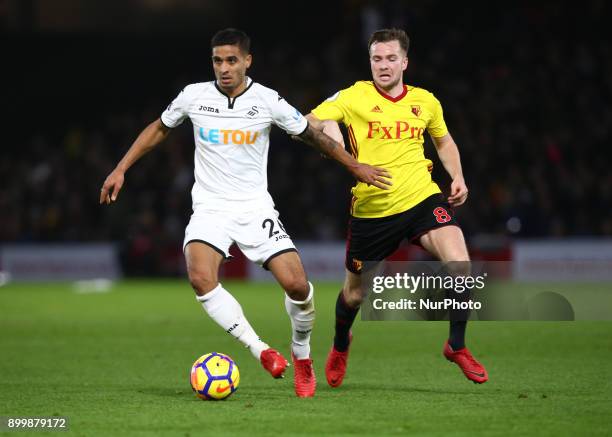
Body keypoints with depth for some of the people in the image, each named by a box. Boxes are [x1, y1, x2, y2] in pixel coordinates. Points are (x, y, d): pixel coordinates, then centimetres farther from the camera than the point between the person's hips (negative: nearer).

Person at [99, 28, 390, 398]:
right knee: (201, 278, -30)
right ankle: (262, 351, -20)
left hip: (256, 208, 0)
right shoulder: (194, 96, -1)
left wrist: (355, 166, 11)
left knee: (297, 285, -15)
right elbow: (159, 129, 16)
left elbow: (312, 135, 10)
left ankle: (302, 358, 14)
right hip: (210, 208, 0)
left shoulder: (268, 101, -4)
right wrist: (121, 170, 13)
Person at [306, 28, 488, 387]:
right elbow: (309, 121, -9)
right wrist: (329, 128, -30)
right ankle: (341, 345, 47)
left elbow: (444, 141, 24)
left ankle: (457, 347, -4)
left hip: (422, 199, 1)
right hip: (371, 208, -1)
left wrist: (457, 177, 8)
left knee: (460, 265, -23)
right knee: (355, 293, 12)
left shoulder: (425, 101, 7)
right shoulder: (354, 96, -3)